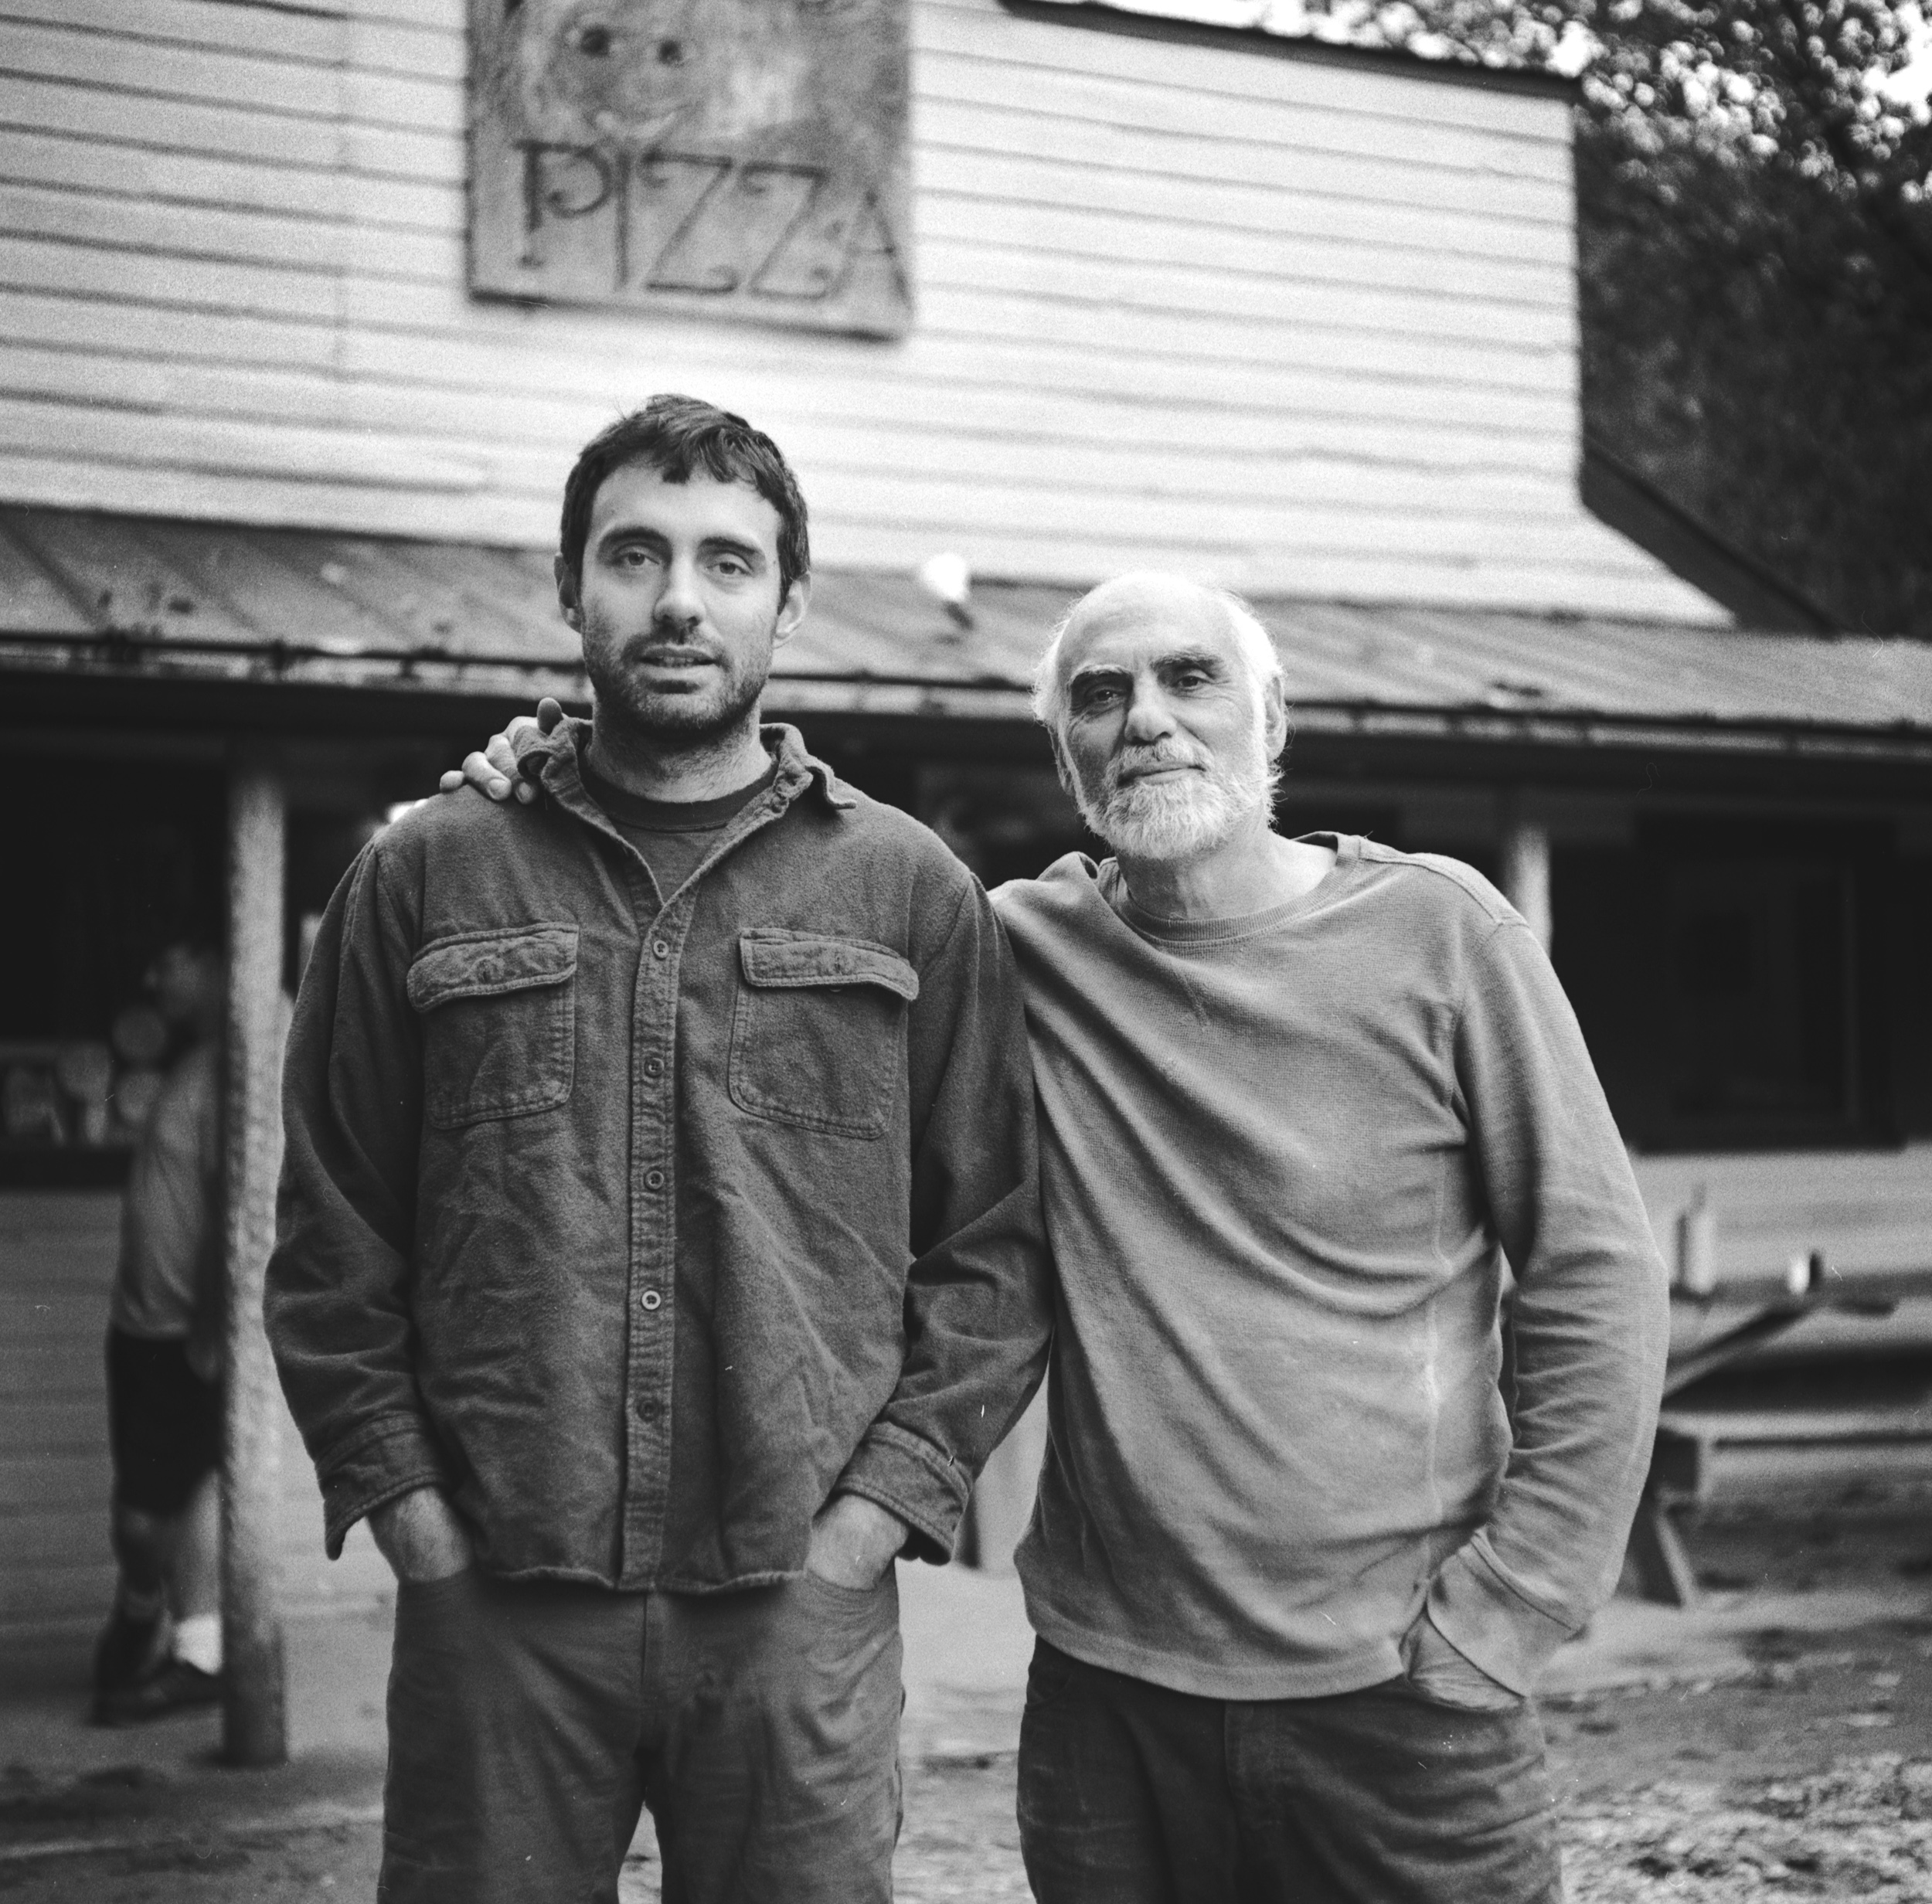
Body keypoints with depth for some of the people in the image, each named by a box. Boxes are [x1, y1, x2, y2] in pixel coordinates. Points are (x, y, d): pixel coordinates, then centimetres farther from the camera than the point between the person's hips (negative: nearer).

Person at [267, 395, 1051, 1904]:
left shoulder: (911, 891, 6)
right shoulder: (426, 877, 7)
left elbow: (995, 1243, 4)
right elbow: (333, 1239, 7)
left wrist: (882, 1505, -5)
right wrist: (402, 1502, -2)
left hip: (802, 1607, 0)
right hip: (489, 1601, 0)